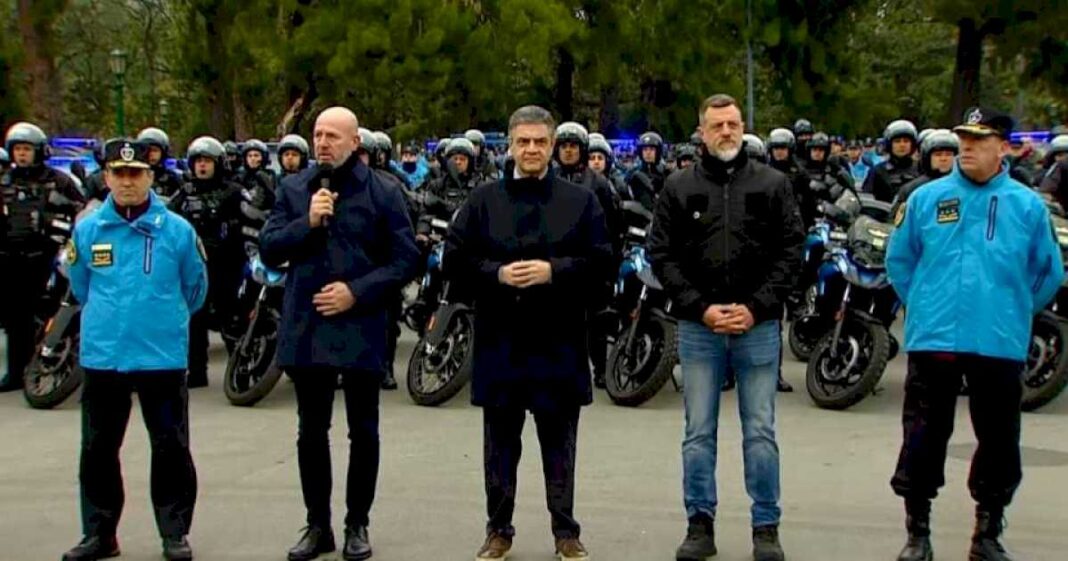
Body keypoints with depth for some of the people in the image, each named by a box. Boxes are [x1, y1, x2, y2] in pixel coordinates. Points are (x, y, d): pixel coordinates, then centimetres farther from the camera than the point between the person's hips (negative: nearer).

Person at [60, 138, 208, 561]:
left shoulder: (177, 229, -6)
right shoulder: (87, 229, 1)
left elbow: (195, 288, 7)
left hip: (163, 357, -2)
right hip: (101, 356, 2)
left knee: (171, 449, 5)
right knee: (98, 450, 10)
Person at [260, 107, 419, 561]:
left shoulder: (382, 193, -2)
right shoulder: (293, 189, 7)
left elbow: (405, 258, -5)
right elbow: (268, 250, 2)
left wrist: (357, 292, -14)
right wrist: (308, 223, -13)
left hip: (361, 328, -2)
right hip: (305, 327, 3)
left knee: (362, 432, 8)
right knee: (311, 432, 10)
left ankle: (358, 524, 20)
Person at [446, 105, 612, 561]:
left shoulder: (580, 200, 5)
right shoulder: (483, 199, 6)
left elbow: (601, 261, -1)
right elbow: (455, 256, 2)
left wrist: (554, 270, -15)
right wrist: (496, 272, -13)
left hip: (558, 340, -1)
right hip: (499, 336, 1)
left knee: (559, 441, 8)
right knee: (500, 440, 10)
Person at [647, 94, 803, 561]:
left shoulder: (772, 184, 5)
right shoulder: (679, 187, 5)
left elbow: (790, 251, 2)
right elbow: (662, 256, 2)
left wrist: (756, 307, -8)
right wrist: (702, 309, -8)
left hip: (758, 326, 0)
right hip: (698, 327, 1)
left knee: (760, 432, 5)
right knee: (699, 433, 6)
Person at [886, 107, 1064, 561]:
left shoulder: (1028, 205, 2)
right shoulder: (926, 198, 2)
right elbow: (899, 260, 11)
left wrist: (1013, 311, 10)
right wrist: (925, 305, 9)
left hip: (1001, 345, 1)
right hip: (933, 339, 0)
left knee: (999, 442, 9)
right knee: (923, 439, 4)